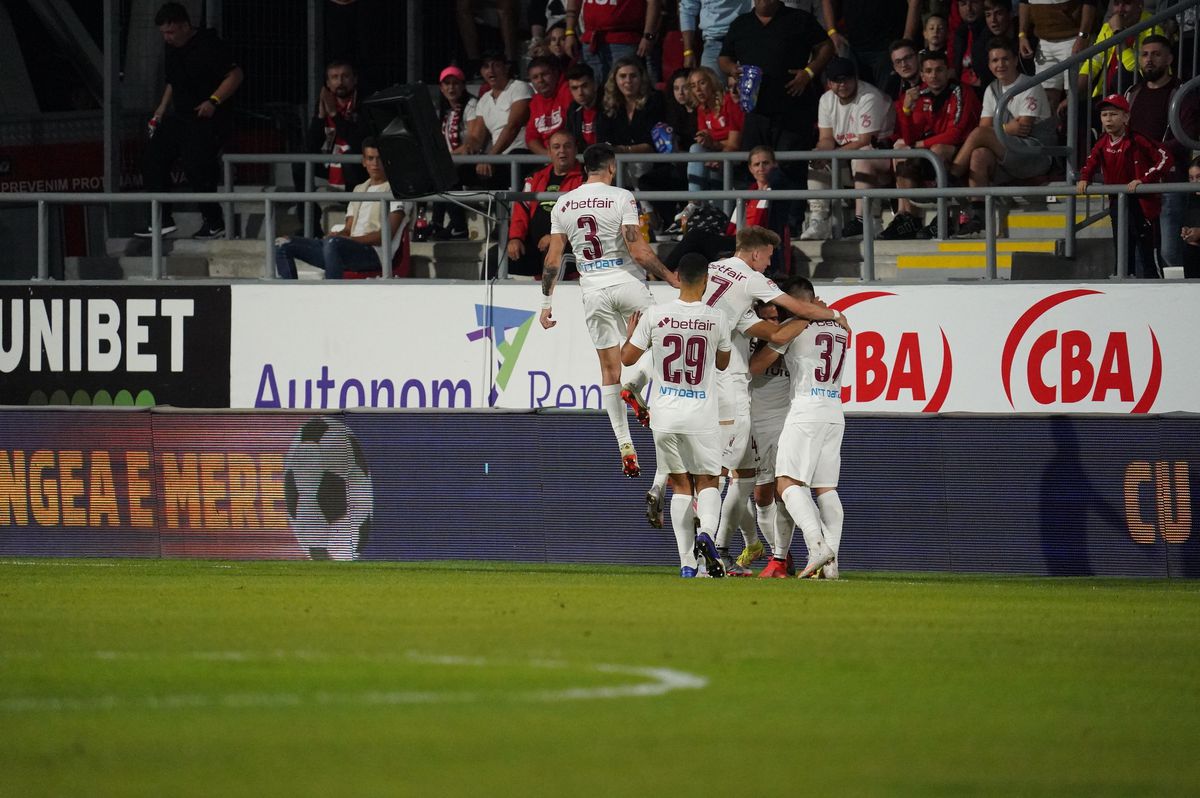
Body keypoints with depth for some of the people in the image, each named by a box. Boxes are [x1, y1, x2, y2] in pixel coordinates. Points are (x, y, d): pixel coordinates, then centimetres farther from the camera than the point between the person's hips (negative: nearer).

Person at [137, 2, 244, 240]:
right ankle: (163, 220, 10)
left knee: (196, 169, -15)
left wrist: (214, 101, -25)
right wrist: (163, 108, 16)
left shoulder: (208, 46, -16)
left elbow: (235, 75, -17)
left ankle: (214, 222, 3)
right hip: (179, 117, 9)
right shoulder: (171, 48, 10)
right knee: (152, 162, 3)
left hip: (207, 120, -9)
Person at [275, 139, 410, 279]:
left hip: (375, 253, -8)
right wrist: (338, 235, -5)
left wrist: (352, 239, -18)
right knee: (283, 245, -3)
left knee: (332, 243, -40)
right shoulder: (359, 190, 27)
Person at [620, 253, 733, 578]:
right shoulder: (717, 319, -5)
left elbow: (627, 357, 4)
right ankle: (706, 533, -21)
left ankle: (687, 563, 4)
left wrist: (631, 332, 24)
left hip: (665, 416, 1)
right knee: (707, 481, 11)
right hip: (701, 417, -1)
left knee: (680, 485, 11)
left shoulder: (654, 316, -6)